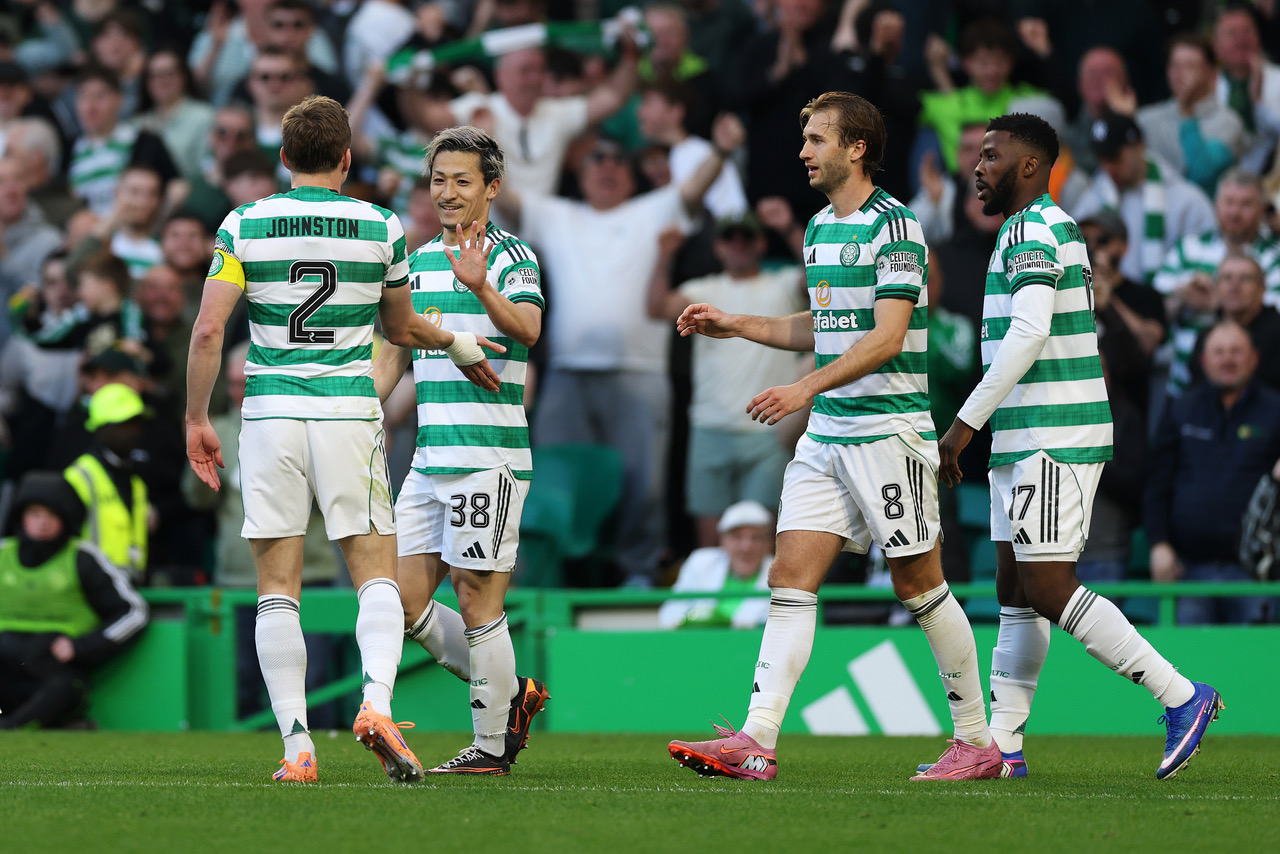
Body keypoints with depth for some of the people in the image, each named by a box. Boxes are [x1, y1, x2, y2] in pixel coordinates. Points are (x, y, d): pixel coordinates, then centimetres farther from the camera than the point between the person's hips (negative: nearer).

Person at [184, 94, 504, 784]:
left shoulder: (244, 224, 1)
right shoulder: (380, 227, 3)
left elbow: (208, 329, -4)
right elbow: (400, 328, 16)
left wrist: (196, 420, 5)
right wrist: (458, 344, 36)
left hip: (270, 416, 0)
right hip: (350, 411, 0)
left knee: (277, 588, 4)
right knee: (376, 576, 3)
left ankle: (296, 745, -4)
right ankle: (376, 701, -23)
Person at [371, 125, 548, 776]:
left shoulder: (510, 257, -5)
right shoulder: (418, 260, 16)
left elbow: (528, 330, -24)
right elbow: (394, 353, 24)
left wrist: (482, 287, -41)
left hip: (488, 456, -7)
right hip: (430, 456, 7)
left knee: (477, 603, -5)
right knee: (406, 601, 6)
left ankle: (492, 744, 6)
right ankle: (511, 694, 21)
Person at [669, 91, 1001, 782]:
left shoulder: (893, 227, -12)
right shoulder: (820, 228, 15)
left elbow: (886, 337, -20)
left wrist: (806, 388, -27)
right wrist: (736, 325, 19)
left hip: (889, 431, -8)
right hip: (826, 434, 8)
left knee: (918, 586, -1)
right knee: (790, 578, -3)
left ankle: (978, 741, 10)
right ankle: (757, 742, -9)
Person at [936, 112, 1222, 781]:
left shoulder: (1032, 230, -12)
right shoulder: (1053, 228, 20)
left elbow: (1028, 333, -23)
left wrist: (965, 423, -22)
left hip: (1052, 441, -11)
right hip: (1027, 443, 11)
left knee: (1047, 589, -13)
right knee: (1016, 592, 8)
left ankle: (1181, 698, -10)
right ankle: (1001, 745, 8)